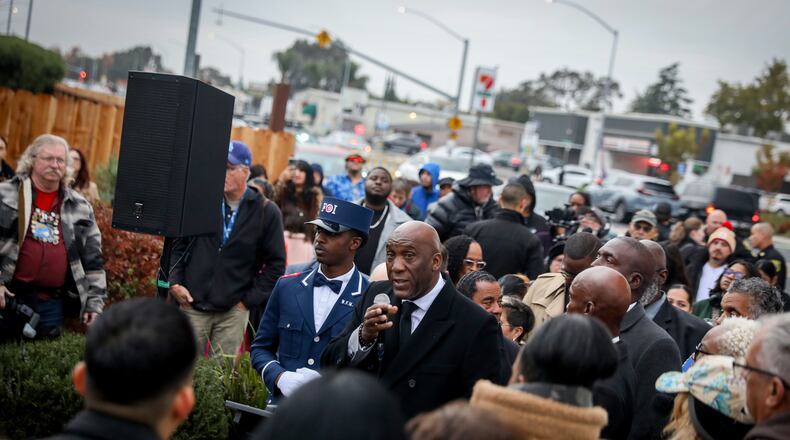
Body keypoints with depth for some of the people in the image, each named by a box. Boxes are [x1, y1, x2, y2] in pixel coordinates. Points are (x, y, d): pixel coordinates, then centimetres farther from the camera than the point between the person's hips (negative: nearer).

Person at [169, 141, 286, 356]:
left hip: (234, 311, -1)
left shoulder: (267, 212, -2)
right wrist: (175, 282, 0)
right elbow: (176, 244, 11)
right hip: (192, 304, 1)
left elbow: (275, 263, 1)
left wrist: (250, 300, -2)